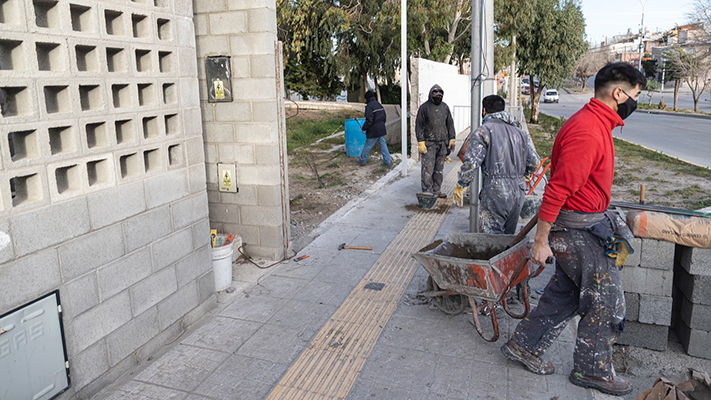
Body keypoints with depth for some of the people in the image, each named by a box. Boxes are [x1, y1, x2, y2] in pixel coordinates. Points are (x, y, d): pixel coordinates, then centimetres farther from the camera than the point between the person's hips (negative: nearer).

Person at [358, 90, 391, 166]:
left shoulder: (369, 106, -16)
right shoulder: (380, 105, 10)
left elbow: (369, 120, -21)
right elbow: (385, 117, 16)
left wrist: (363, 128, -9)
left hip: (373, 131, -7)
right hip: (382, 130, 7)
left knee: (368, 146, 5)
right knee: (383, 145, 11)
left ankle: (362, 160, 18)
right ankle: (387, 161, 12)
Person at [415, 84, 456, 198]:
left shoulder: (444, 106, 13)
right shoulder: (424, 107, -3)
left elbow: (450, 123, 19)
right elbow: (419, 126, -5)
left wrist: (452, 138, 11)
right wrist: (421, 142, -12)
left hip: (442, 143, 5)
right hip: (429, 143, -5)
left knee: (439, 168, 9)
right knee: (428, 168, -9)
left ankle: (436, 190, 17)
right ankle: (427, 192, -4)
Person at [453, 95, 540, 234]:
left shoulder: (482, 131, -5)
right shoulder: (521, 132, 14)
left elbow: (471, 163, -14)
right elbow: (534, 164, 12)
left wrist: (460, 186, -2)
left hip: (495, 192, -6)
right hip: (519, 193, 7)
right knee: (509, 235, 18)